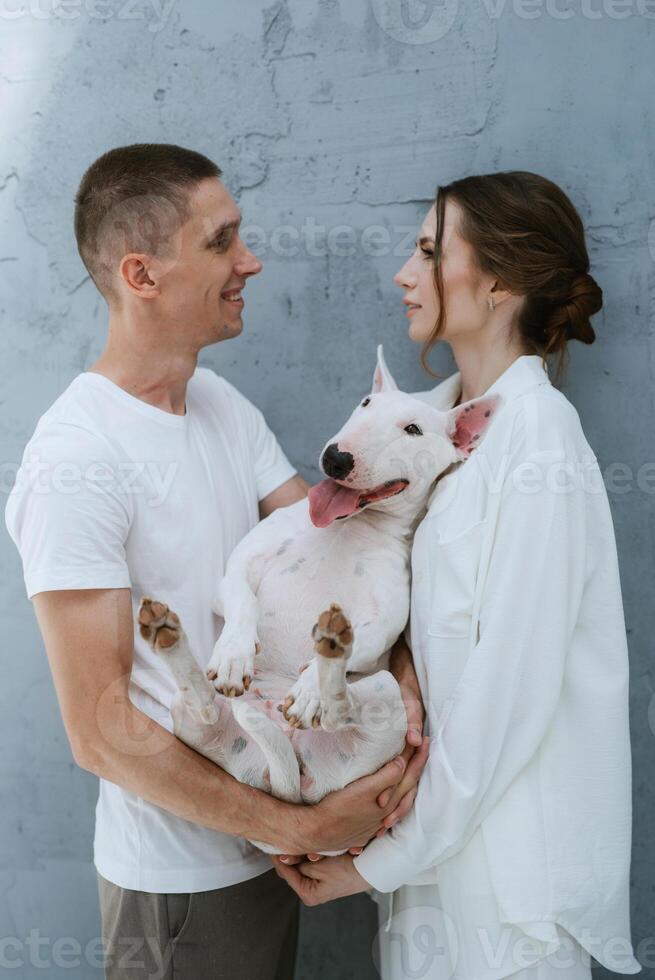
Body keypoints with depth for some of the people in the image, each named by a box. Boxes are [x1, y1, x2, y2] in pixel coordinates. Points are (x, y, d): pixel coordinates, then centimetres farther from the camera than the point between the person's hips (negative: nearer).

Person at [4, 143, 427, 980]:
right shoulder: (73, 462, -24)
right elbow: (101, 730, -23)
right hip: (180, 873, -7)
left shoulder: (225, 405, 2)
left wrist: (404, 677, -16)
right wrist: (300, 827, -20)